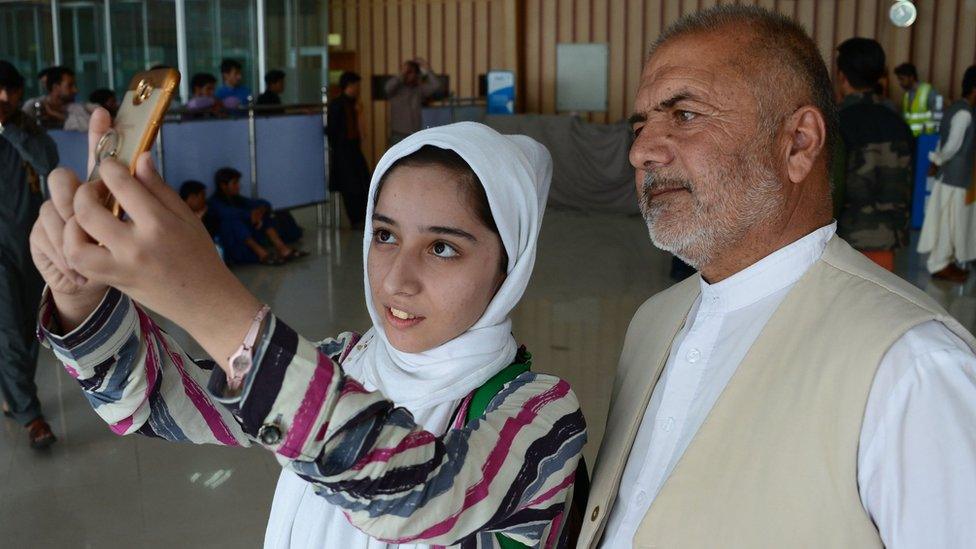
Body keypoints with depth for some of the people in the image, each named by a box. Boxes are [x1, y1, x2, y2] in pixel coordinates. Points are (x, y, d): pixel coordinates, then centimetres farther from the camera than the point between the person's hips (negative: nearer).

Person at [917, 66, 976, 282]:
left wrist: (937, 161, 6)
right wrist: (938, 161, -2)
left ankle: (945, 261, 23)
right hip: (955, 177, -9)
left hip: (952, 175, 9)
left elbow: (945, 142, 14)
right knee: (948, 222, -1)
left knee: (951, 221, 15)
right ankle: (939, 265, 7)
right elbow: (952, 146, -18)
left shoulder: (957, 109, 12)